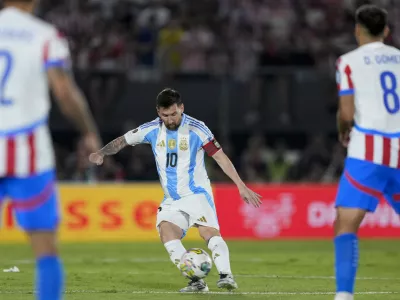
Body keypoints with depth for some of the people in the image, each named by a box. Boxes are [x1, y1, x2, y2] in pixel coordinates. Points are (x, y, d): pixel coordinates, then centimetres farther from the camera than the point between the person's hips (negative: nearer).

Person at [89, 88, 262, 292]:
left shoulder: (196, 129, -11)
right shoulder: (152, 130, 0)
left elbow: (220, 156, -9)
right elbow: (122, 141, 11)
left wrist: (241, 186, -13)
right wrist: (101, 153, -8)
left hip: (197, 193, -4)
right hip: (172, 200, 4)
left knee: (210, 231, -27)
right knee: (166, 232, -20)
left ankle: (226, 276, -33)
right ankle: (197, 282, -22)